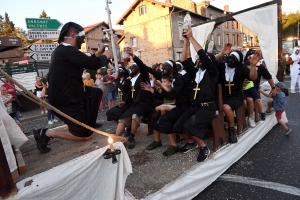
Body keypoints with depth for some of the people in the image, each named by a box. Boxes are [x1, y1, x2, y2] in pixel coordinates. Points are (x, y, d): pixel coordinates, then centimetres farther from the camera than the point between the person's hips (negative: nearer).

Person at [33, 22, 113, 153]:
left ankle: (87, 121, 28)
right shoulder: (67, 50, -21)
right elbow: (94, 64, -24)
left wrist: (97, 55, 15)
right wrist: (105, 56, -4)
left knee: (96, 93, 21)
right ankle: (46, 133, 5)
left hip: (68, 95, 11)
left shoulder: (63, 50, 13)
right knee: (86, 134, -2)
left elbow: (84, 63, 22)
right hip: (65, 101, -10)